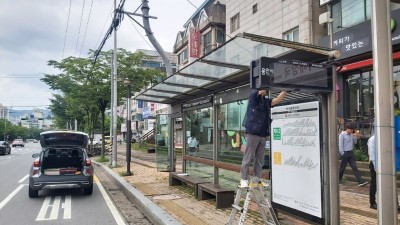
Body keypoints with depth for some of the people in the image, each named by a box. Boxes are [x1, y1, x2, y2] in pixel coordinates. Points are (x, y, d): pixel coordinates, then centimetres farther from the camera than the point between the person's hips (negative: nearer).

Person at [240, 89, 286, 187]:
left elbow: (278, 99, 13)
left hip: (263, 134, 7)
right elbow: (260, 91, -13)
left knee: (260, 159, 8)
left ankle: (257, 179, 15)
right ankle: (244, 179, 2)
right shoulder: (254, 95, 1)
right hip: (252, 132, -7)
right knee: (248, 158, -3)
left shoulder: (266, 101, 18)